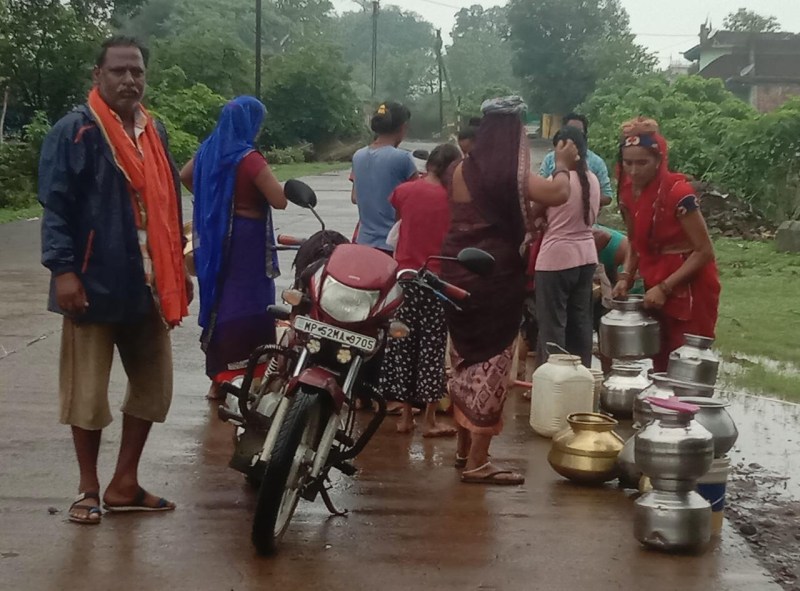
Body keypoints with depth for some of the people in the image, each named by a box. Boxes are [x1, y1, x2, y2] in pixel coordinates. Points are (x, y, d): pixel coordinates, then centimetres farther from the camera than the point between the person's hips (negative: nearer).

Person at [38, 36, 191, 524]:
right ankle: (89, 489, 18)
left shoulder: (155, 132, 14)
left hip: (148, 285, 7)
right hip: (94, 283, -6)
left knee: (153, 386, 11)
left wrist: (178, 266, 18)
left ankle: (125, 484, 23)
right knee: (88, 392, 3)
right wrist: (63, 269, -20)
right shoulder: (75, 131, -7)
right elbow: (56, 205, -12)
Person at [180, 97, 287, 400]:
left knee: (217, 301, 14)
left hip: (214, 239, 8)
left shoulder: (209, 149, 7)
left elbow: (184, 177, 23)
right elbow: (279, 201, -20)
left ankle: (219, 379, 22)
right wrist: (268, 178, -1)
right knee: (247, 306, -2)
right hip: (245, 241, -8)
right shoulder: (249, 158, -18)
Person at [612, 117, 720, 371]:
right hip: (656, 289, 7)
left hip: (689, 290, -7)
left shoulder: (678, 192, -22)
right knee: (660, 366, 12)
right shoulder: (628, 191, -1)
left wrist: (665, 287, -21)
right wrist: (626, 278, -3)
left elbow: (704, 252, -19)